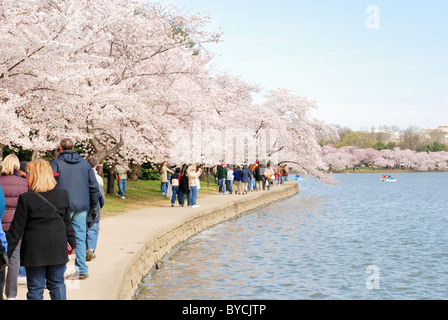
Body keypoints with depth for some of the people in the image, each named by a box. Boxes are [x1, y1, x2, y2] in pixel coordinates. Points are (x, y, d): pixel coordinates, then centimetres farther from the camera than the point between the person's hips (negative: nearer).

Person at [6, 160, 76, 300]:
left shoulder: (25, 198, -11)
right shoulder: (63, 194, 1)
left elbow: (17, 229, -9)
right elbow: (67, 222, 9)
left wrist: (6, 251, -2)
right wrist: (72, 241, 22)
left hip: (34, 249, -3)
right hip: (58, 247, 3)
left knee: (35, 288, 6)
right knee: (57, 283, 14)